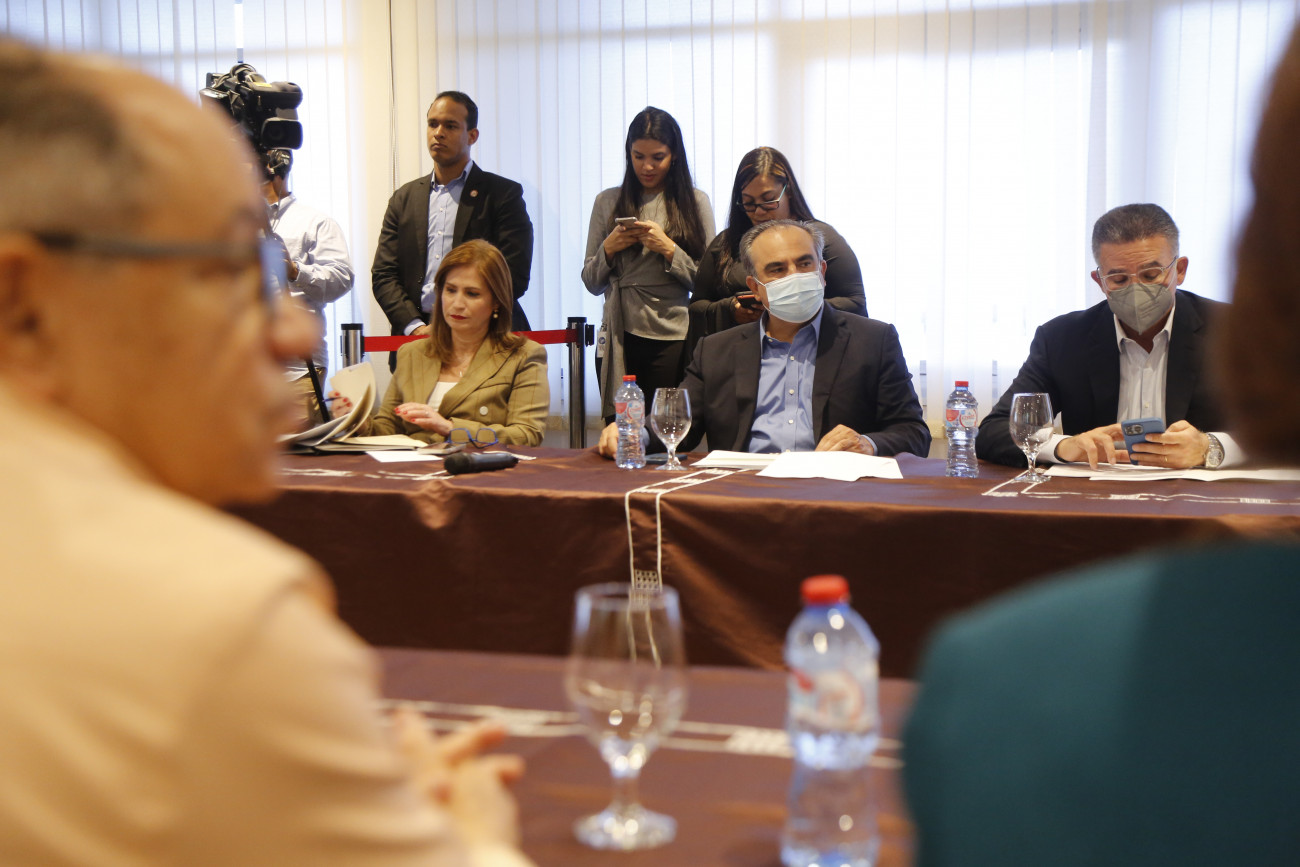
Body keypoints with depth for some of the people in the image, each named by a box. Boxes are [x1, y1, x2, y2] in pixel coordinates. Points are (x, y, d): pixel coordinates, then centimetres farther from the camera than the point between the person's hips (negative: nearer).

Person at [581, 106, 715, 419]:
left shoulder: (695, 202, 5)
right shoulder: (608, 202, 11)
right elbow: (591, 283, 12)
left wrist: (668, 249, -10)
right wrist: (608, 249, -5)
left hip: (673, 341, -2)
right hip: (620, 337, 2)